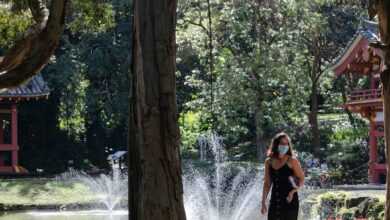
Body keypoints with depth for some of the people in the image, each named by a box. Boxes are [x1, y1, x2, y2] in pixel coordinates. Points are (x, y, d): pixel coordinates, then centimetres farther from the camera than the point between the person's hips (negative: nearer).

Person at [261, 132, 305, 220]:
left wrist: (293, 191, -16)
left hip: (289, 201, -4)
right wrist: (263, 202, 10)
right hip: (275, 201, 4)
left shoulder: (292, 161, -3)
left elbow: (301, 179, 0)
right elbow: (267, 183, 13)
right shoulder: (269, 162, 8)